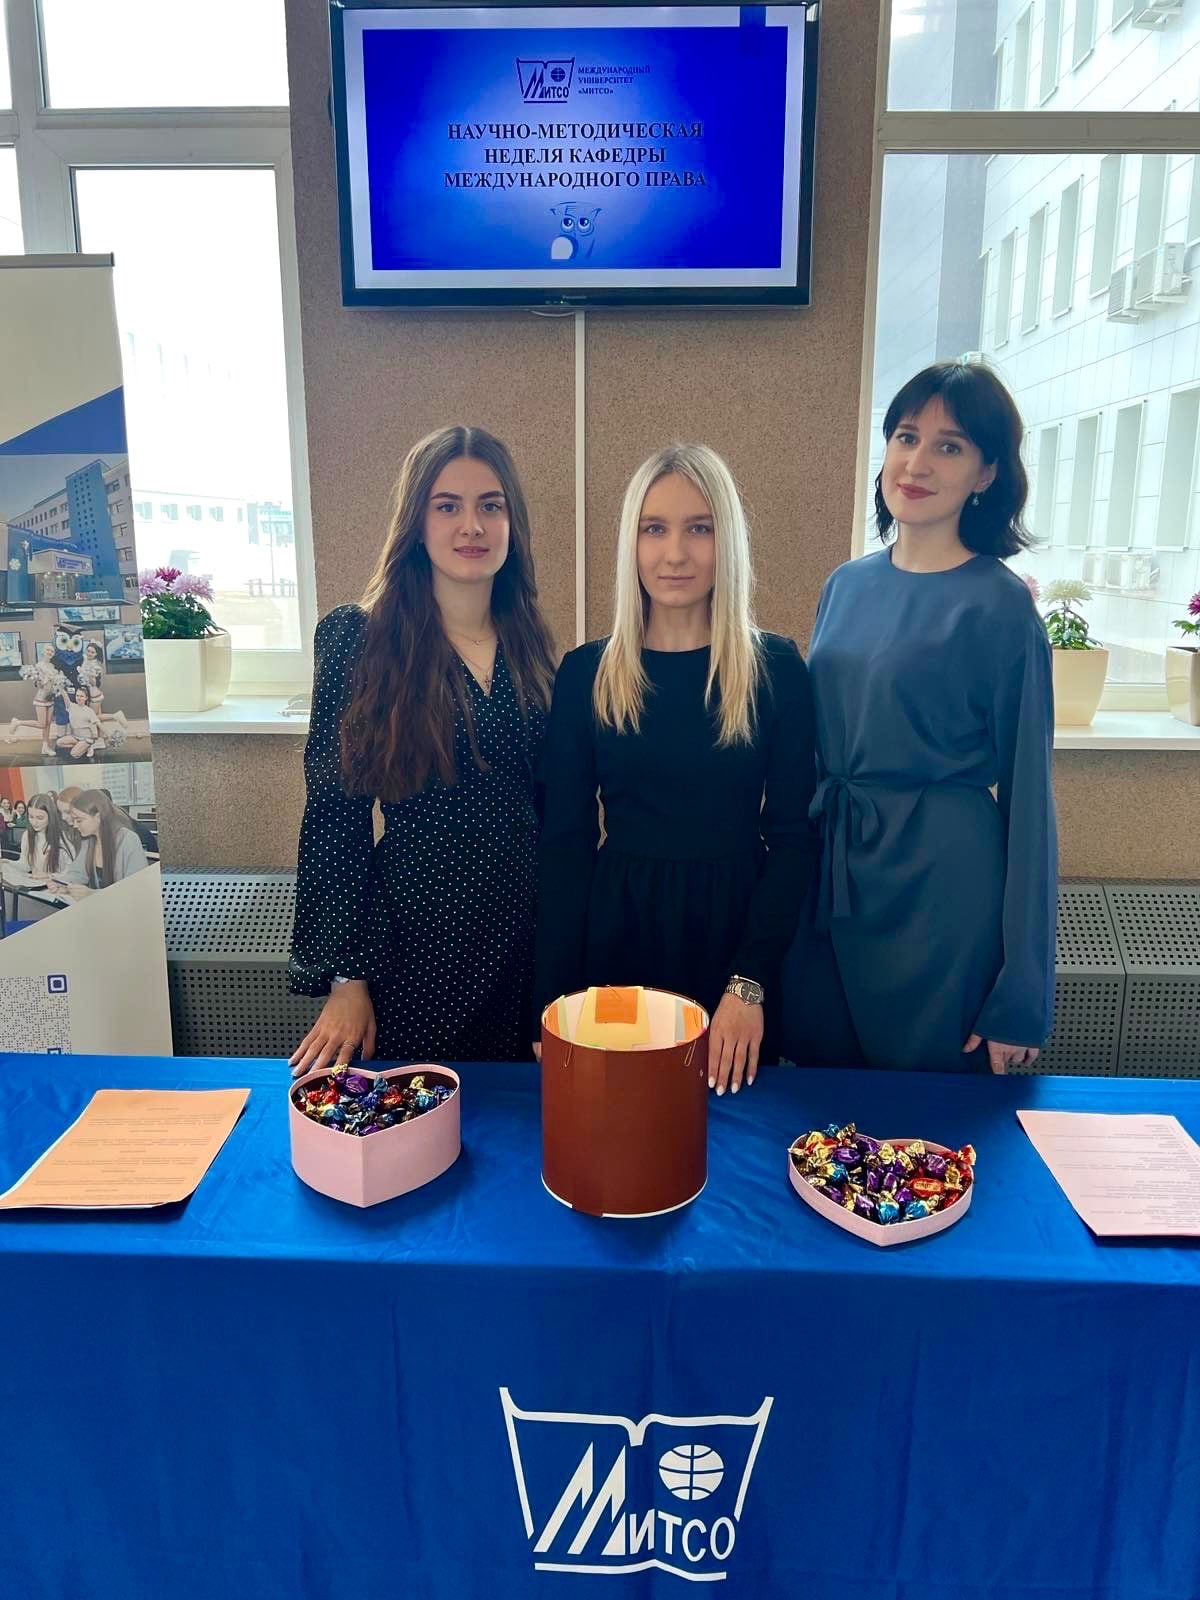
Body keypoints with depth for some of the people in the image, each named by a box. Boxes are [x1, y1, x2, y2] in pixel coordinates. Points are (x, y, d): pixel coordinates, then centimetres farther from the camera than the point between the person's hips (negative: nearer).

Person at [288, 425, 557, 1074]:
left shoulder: (532, 649, 4)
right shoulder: (358, 638, -8)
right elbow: (334, 816, -7)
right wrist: (346, 976, -8)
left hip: (528, 934, 4)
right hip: (416, 937, -3)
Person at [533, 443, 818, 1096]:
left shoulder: (776, 669, -4)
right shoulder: (586, 673, -1)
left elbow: (792, 837, -3)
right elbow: (565, 841, -1)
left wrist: (751, 982, -13)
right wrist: (554, 996, -6)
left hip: (734, 932, 0)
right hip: (617, 937, 1)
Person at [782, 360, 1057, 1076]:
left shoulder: (1002, 606, -9)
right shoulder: (848, 585, 6)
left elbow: (1027, 796, -9)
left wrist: (1020, 996, -9)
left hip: (942, 889, -5)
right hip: (827, 879, 5)